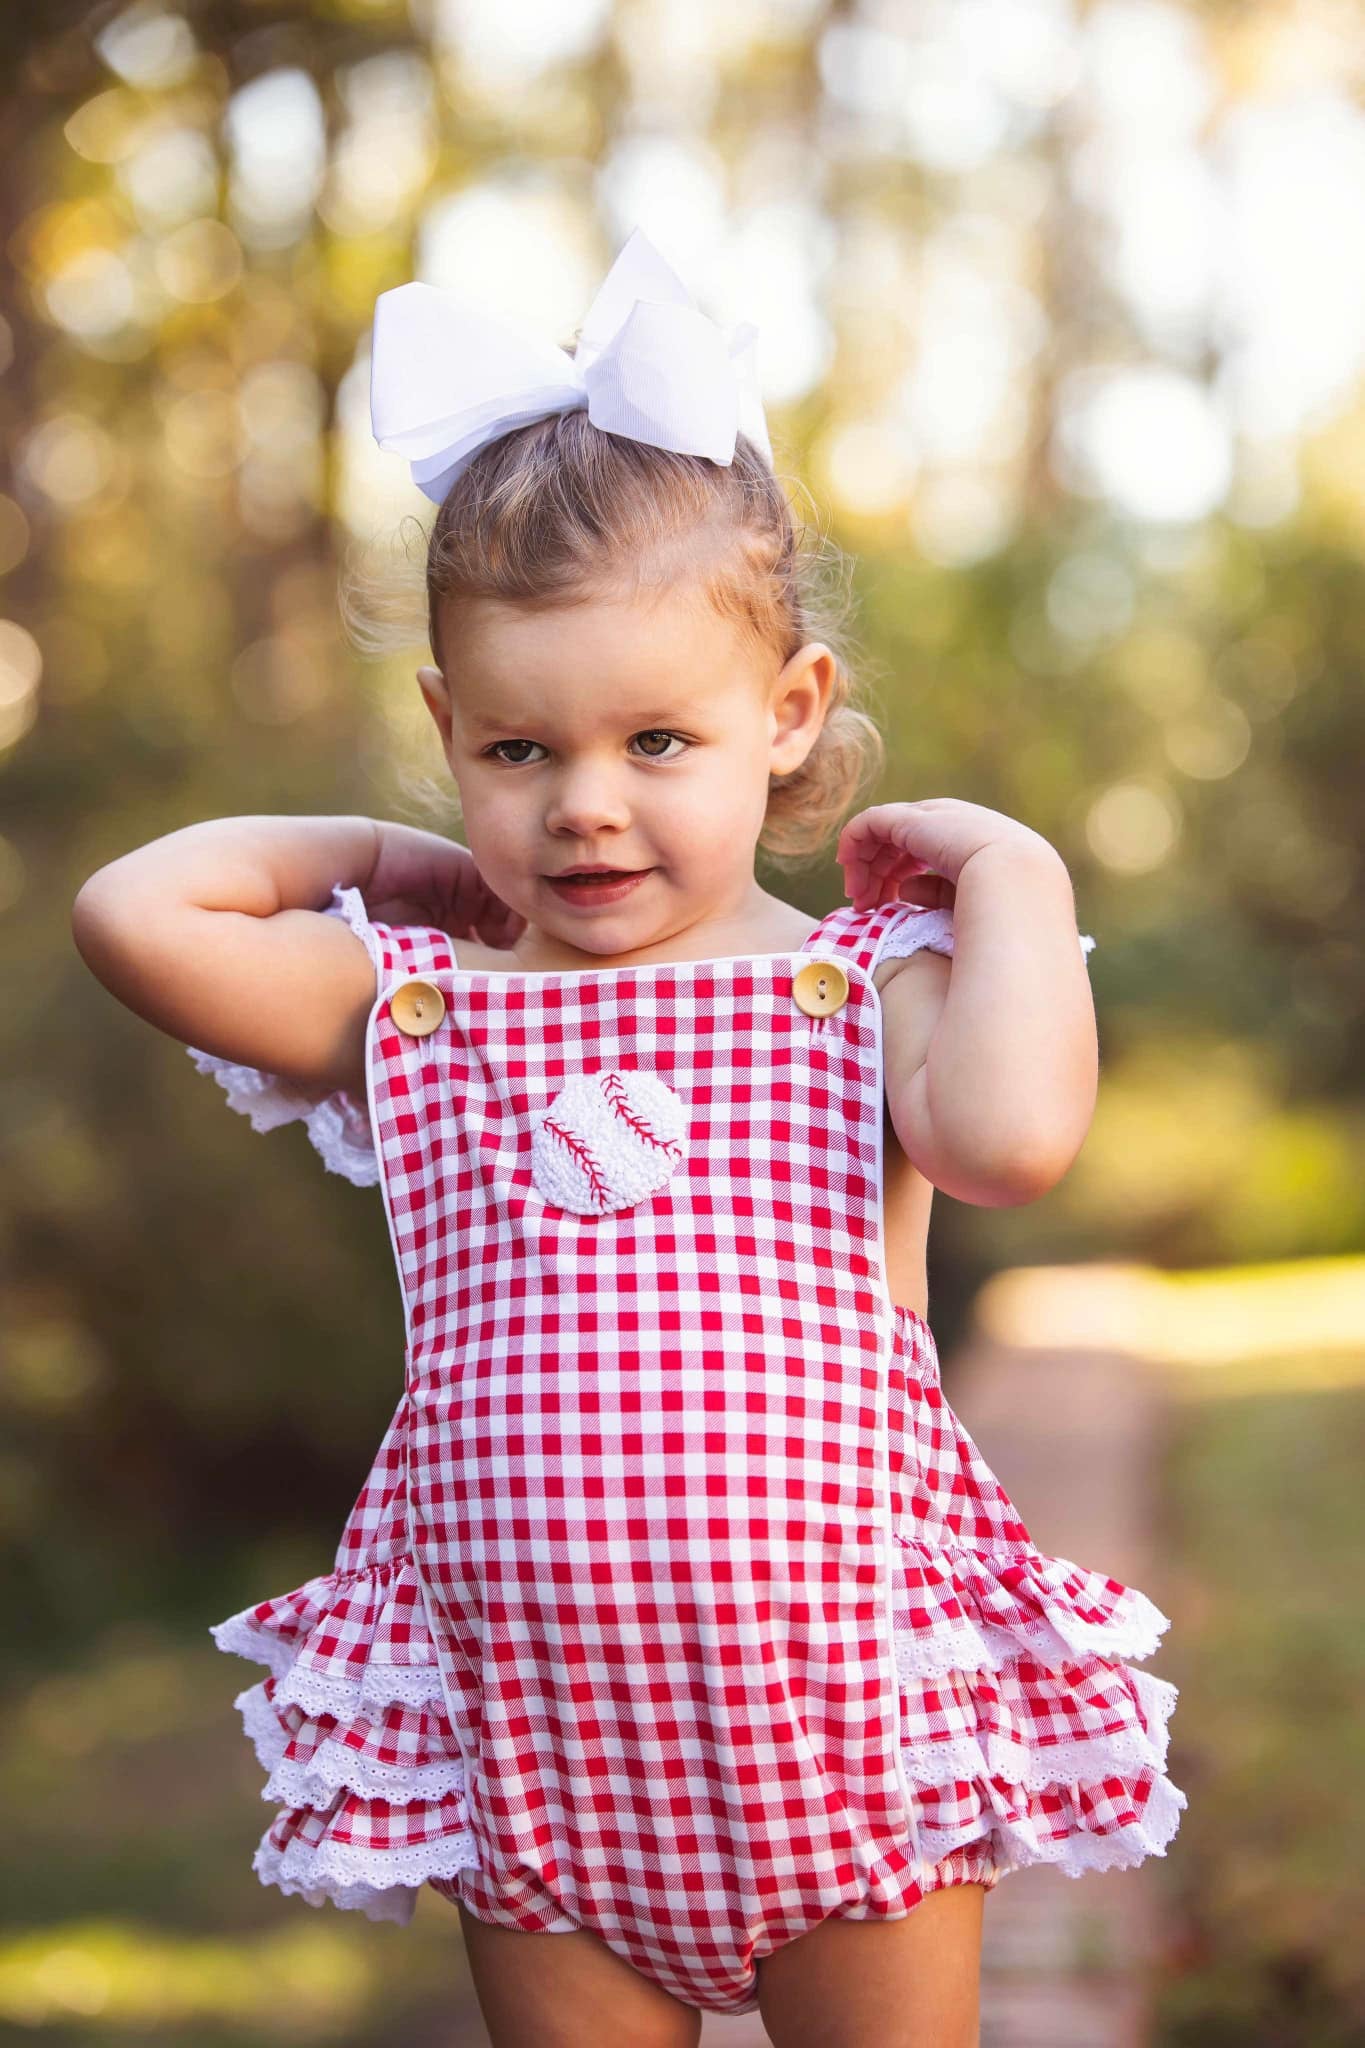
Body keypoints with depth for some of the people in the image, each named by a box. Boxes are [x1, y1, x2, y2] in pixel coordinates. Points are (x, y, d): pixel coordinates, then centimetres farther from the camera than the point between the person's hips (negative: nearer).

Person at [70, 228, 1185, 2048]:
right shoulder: (415, 1004, 4)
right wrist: (374, 856, 7)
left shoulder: (866, 988, -3)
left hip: (850, 1728, -2)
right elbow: (129, 909, -3)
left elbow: (1014, 1139, -24)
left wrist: (1011, 873, -12)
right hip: (538, 1745, 2)